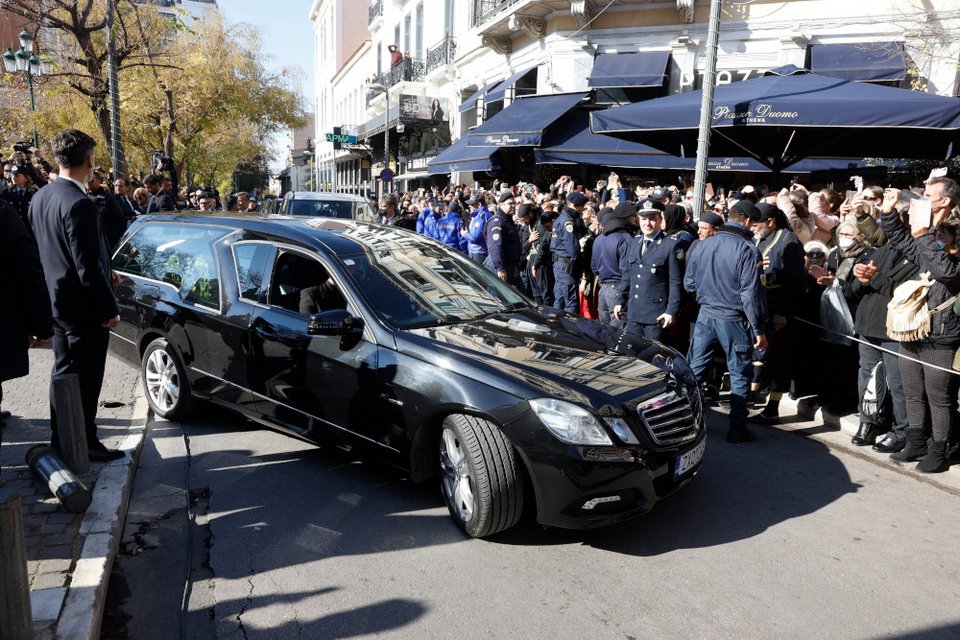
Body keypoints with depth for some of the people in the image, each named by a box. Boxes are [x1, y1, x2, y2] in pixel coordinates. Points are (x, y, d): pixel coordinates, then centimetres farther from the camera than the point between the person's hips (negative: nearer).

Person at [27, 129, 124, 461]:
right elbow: (88, 266, -23)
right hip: (84, 306, -9)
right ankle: (85, 443, 13)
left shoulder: (40, 198, 7)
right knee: (86, 379, 3)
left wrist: (104, 271, 18)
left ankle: (60, 439, 30)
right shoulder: (79, 204, -22)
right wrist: (108, 309, -16)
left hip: (56, 302, 9)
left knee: (63, 372, 19)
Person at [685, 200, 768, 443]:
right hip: (734, 320, -5)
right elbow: (750, 294, -17)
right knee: (740, 375, 7)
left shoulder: (703, 245, 2)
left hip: (706, 315, 5)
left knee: (694, 369, 13)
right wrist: (759, 329, -11)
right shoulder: (748, 249, -14)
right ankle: (737, 429, 13)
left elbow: (689, 283, 8)